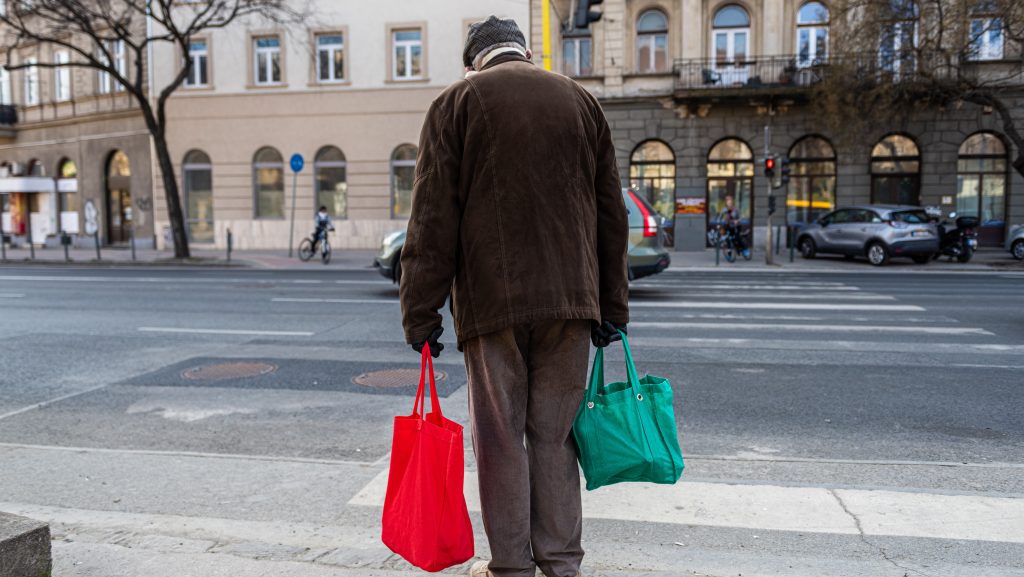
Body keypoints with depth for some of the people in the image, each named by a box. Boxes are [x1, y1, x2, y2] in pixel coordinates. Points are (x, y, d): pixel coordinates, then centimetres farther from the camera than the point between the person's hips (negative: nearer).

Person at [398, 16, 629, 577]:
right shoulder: (581, 101, 13)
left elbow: (433, 219, -4)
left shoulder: (456, 102, 3)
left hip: (492, 300, -3)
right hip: (570, 299, 4)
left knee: (501, 437, 7)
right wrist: (612, 307, 17)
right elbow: (611, 215, 13)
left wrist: (421, 312, -1)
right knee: (554, 433, 12)